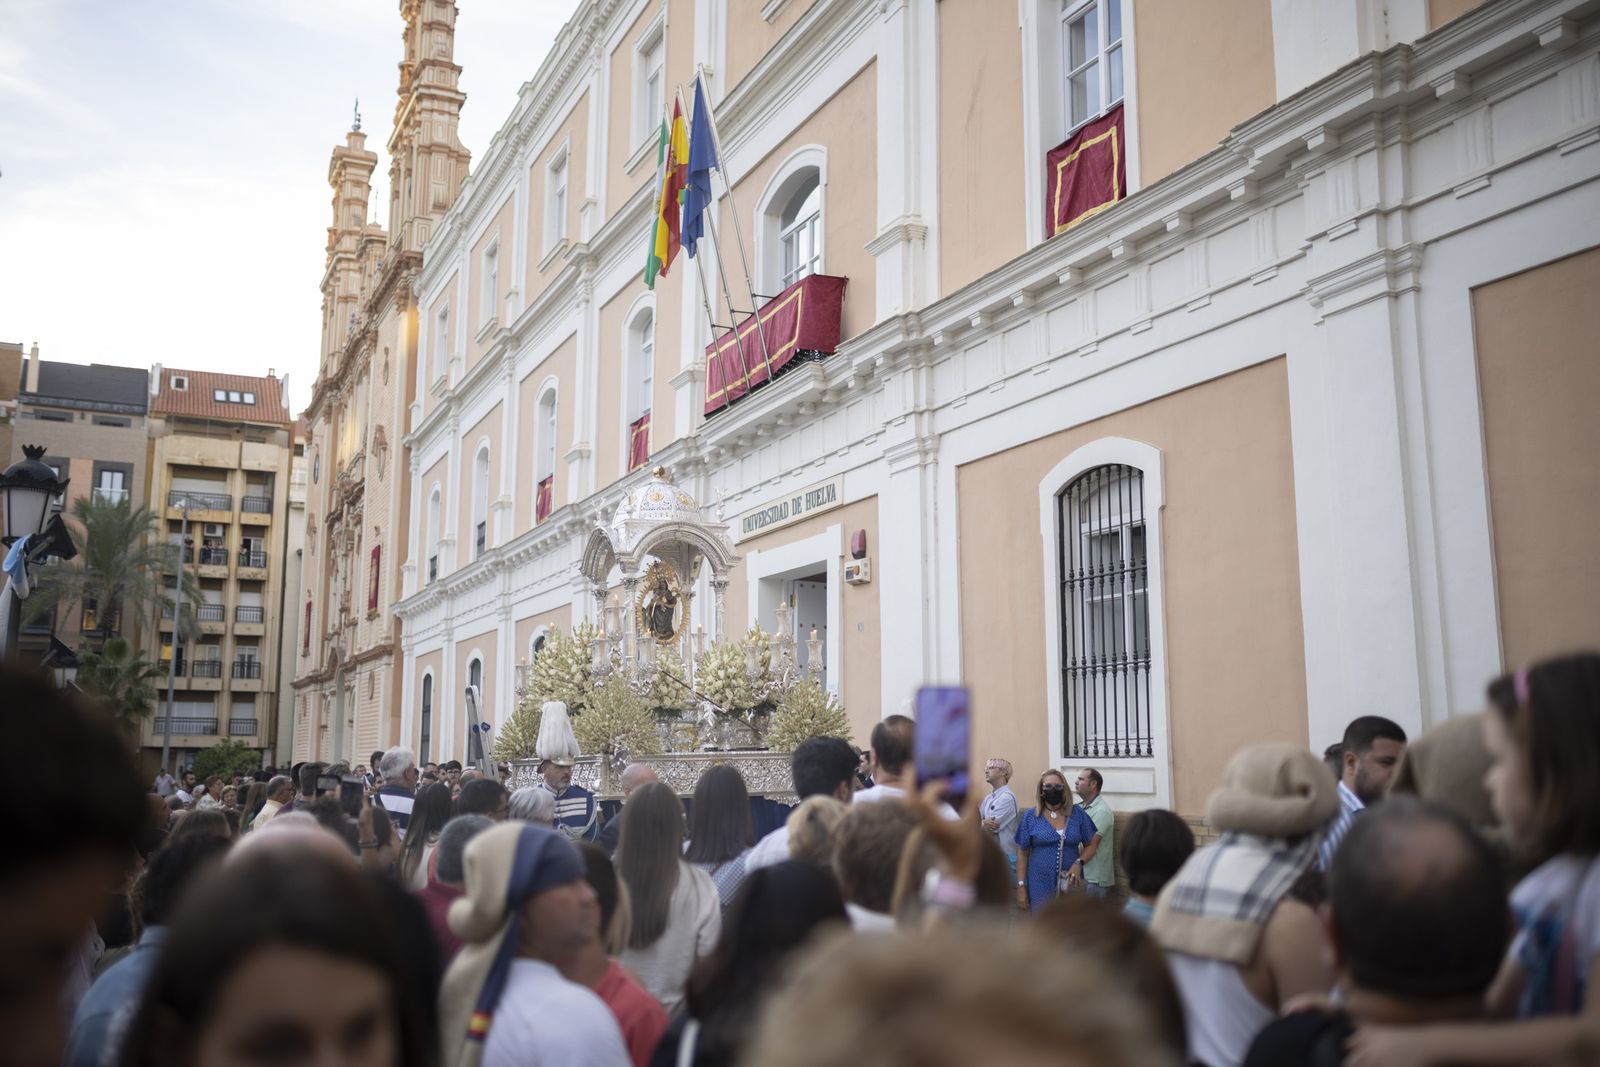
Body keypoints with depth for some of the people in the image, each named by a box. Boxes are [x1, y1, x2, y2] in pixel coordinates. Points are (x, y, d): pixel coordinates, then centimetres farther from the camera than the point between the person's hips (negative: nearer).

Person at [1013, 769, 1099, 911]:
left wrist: (1079, 863, -11)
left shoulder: (1078, 813, 3)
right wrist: (1021, 886, -3)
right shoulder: (1030, 816, 0)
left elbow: (1091, 845, 8)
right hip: (1041, 886, -1)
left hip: (1071, 884, 1)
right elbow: (1022, 853, 2)